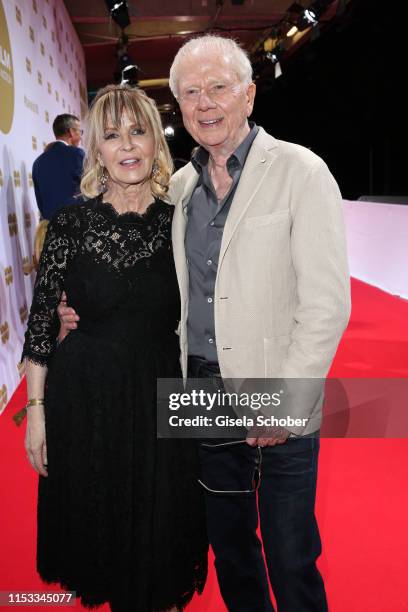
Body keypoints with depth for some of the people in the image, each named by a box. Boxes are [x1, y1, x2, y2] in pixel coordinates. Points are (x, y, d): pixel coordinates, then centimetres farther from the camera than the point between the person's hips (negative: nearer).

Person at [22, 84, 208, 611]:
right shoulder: (71, 222, -6)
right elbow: (40, 321, -3)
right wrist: (36, 408, -4)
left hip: (162, 393, 1)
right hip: (85, 395, -1)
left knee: (161, 523, 15)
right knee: (94, 517, 17)